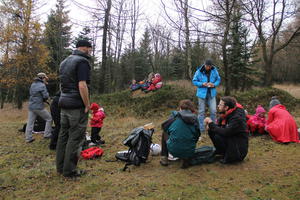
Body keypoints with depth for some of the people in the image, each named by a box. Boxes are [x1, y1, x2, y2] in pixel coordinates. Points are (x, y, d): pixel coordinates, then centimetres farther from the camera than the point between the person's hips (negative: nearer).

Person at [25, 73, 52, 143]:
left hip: (31, 106, 7)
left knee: (30, 122, 8)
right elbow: (46, 96, -17)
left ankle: (28, 138, 11)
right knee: (49, 119, 7)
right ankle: (47, 134, 6)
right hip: (39, 107, -7)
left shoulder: (32, 85, 13)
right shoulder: (42, 85, -11)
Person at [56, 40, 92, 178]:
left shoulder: (65, 62, 18)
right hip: (77, 106, -9)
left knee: (63, 135, 14)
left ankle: (61, 167, 24)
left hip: (64, 104, 9)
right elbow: (82, 85, -21)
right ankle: (70, 170, 6)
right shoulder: (82, 62, -11)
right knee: (76, 138, -2)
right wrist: (87, 105, -15)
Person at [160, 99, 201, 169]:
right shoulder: (195, 118, 3)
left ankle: (164, 158, 24)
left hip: (174, 150, -2)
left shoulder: (175, 115, -2)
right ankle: (187, 159, 14)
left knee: (164, 133, 25)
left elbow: (164, 127, 11)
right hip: (190, 151, 2)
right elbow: (197, 135, 9)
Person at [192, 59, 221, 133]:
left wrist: (214, 84, -13)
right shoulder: (199, 71, -8)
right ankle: (201, 129, 18)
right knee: (201, 111, 6)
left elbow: (218, 80, 8)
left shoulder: (214, 71, -2)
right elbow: (194, 81, -2)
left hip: (211, 93, 2)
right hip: (202, 93, -1)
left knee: (213, 110, -3)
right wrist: (202, 84, -18)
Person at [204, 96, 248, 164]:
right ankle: (223, 153, 7)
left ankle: (228, 157, -5)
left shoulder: (237, 118, -25)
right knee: (211, 131, -3)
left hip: (239, 150, -8)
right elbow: (218, 126, 11)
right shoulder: (226, 114, 0)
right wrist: (211, 125, -12)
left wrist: (211, 123, -25)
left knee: (217, 136, -27)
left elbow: (225, 132, -34)